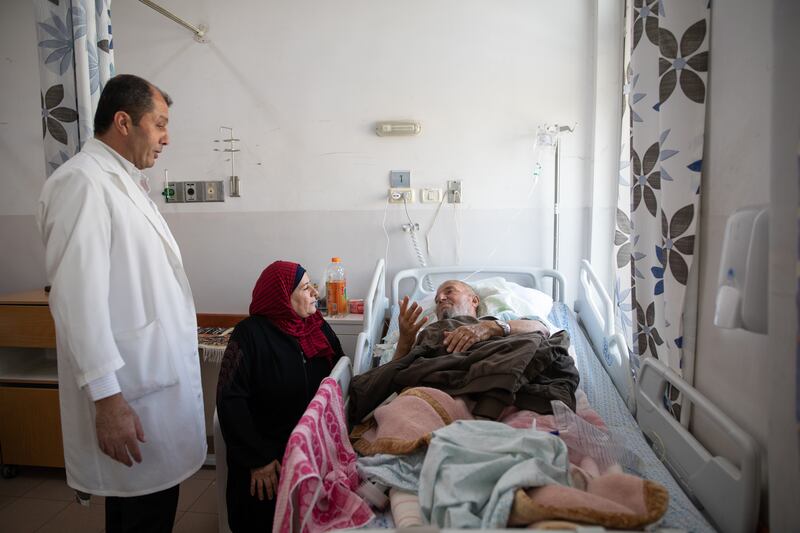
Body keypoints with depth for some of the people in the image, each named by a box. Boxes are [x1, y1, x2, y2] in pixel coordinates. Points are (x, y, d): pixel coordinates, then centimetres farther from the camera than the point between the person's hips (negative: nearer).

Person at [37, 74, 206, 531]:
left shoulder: (125, 182, 15)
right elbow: (79, 298, -21)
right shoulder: (82, 182, -15)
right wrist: (107, 399, -21)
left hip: (160, 377, 9)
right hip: (131, 392, -9)